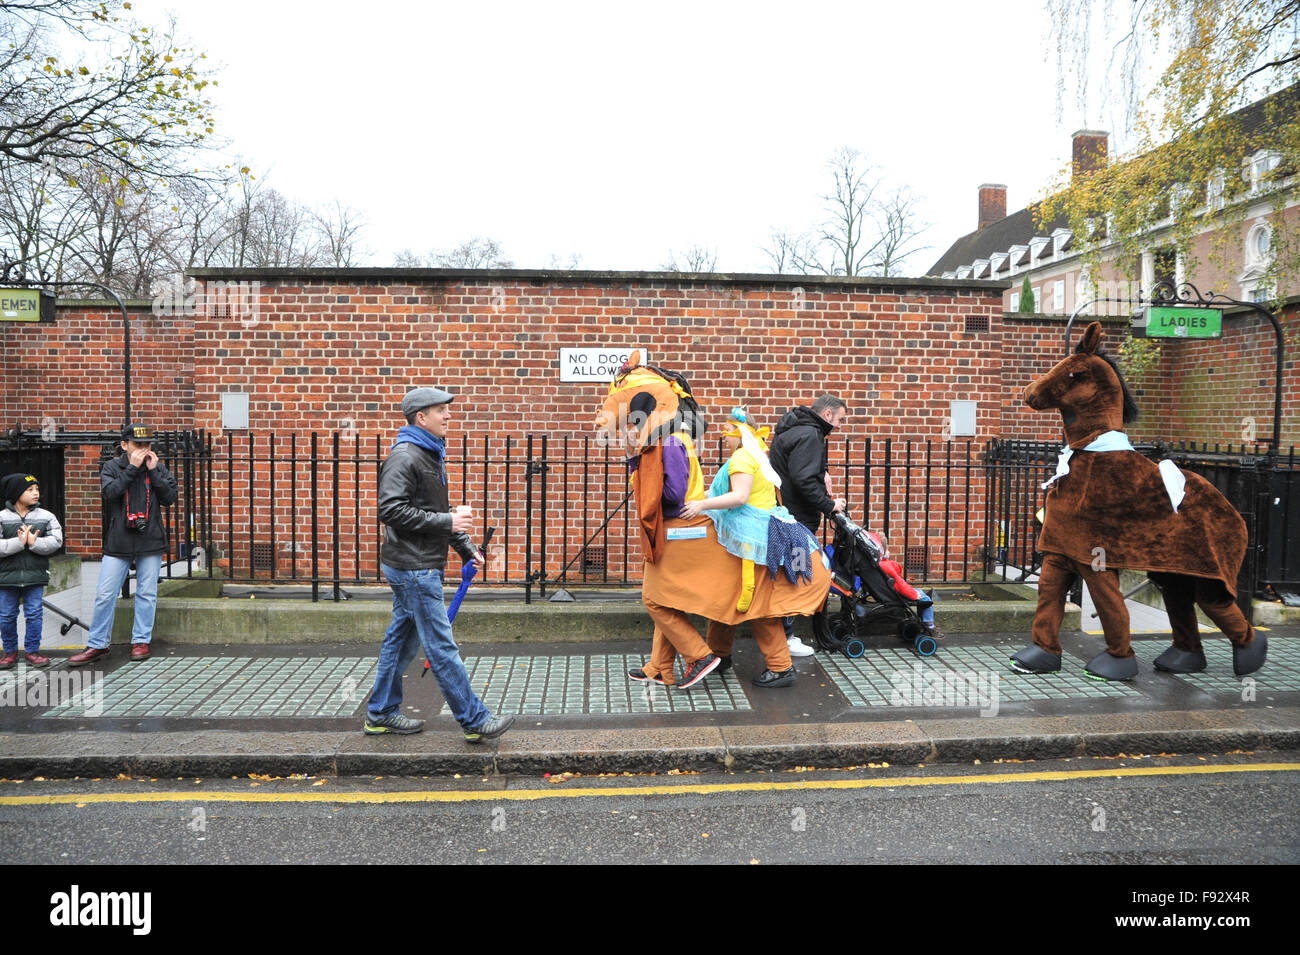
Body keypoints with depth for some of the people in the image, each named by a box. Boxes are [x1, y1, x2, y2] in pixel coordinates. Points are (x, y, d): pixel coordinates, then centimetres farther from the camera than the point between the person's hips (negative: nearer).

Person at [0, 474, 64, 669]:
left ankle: (31, 651, 15)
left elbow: (56, 541, -7)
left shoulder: (46, 517, 3)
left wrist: (34, 542, -21)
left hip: (35, 574, 1)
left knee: (35, 613, 3)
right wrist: (19, 542, -22)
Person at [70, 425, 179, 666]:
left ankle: (141, 641, 17)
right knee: (104, 594, 1)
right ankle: (97, 644, 13)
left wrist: (153, 471, -9)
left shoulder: (158, 467, 6)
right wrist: (132, 468, -15)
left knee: (147, 594, 6)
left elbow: (169, 498, -3)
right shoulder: (112, 466, 4)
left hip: (150, 542, 1)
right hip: (118, 543, 0)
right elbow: (109, 492, -13)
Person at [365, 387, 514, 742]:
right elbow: (391, 510, -23)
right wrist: (446, 522, -22)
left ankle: (381, 714, 27)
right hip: (413, 567, -10)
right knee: (441, 646, -4)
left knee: (402, 638, 16)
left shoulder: (431, 454, 17)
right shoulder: (404, 457, -15)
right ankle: (475, 720, 1)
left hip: (422, 566, 10)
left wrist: (465, 547, 17)